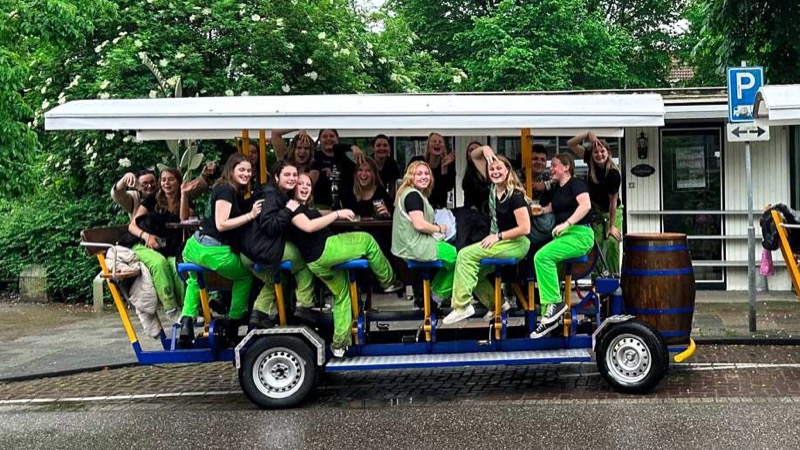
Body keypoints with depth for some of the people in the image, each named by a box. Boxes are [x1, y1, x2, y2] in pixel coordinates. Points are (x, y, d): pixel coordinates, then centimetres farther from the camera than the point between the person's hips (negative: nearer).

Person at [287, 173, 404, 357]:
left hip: (317, 262, 11)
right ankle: (388, 281, 10)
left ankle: (340, 342, 21)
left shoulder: (303, 208, 28)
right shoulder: (292, 206, -5)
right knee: (367, 240, -3)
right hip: (323, 250, -11)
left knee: (341, 294, 19)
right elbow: (308, 227, -21)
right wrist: (337, 214, -19)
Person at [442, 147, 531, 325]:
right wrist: (485, 149, -8)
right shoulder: (493, 186, 4)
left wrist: (498, 236, -19)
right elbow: (474, 156, 12)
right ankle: (496, 303, 12)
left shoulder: (515, 195, -17)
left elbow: (525, 228, -22)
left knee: (466, 255, -19)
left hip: (516, 244, -8)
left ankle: (462, 305, -19)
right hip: (501, 242, 8)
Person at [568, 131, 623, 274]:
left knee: (612, 242, -15)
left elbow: (613, 200, -20)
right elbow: (571, 144, -12)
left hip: (613, 211, -4)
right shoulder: (591, 162, -12)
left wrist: (612, 226, -18)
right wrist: (588, 134, -28)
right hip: (595, 210, 4)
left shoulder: (613, 172, -24)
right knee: (596, 243, -6)